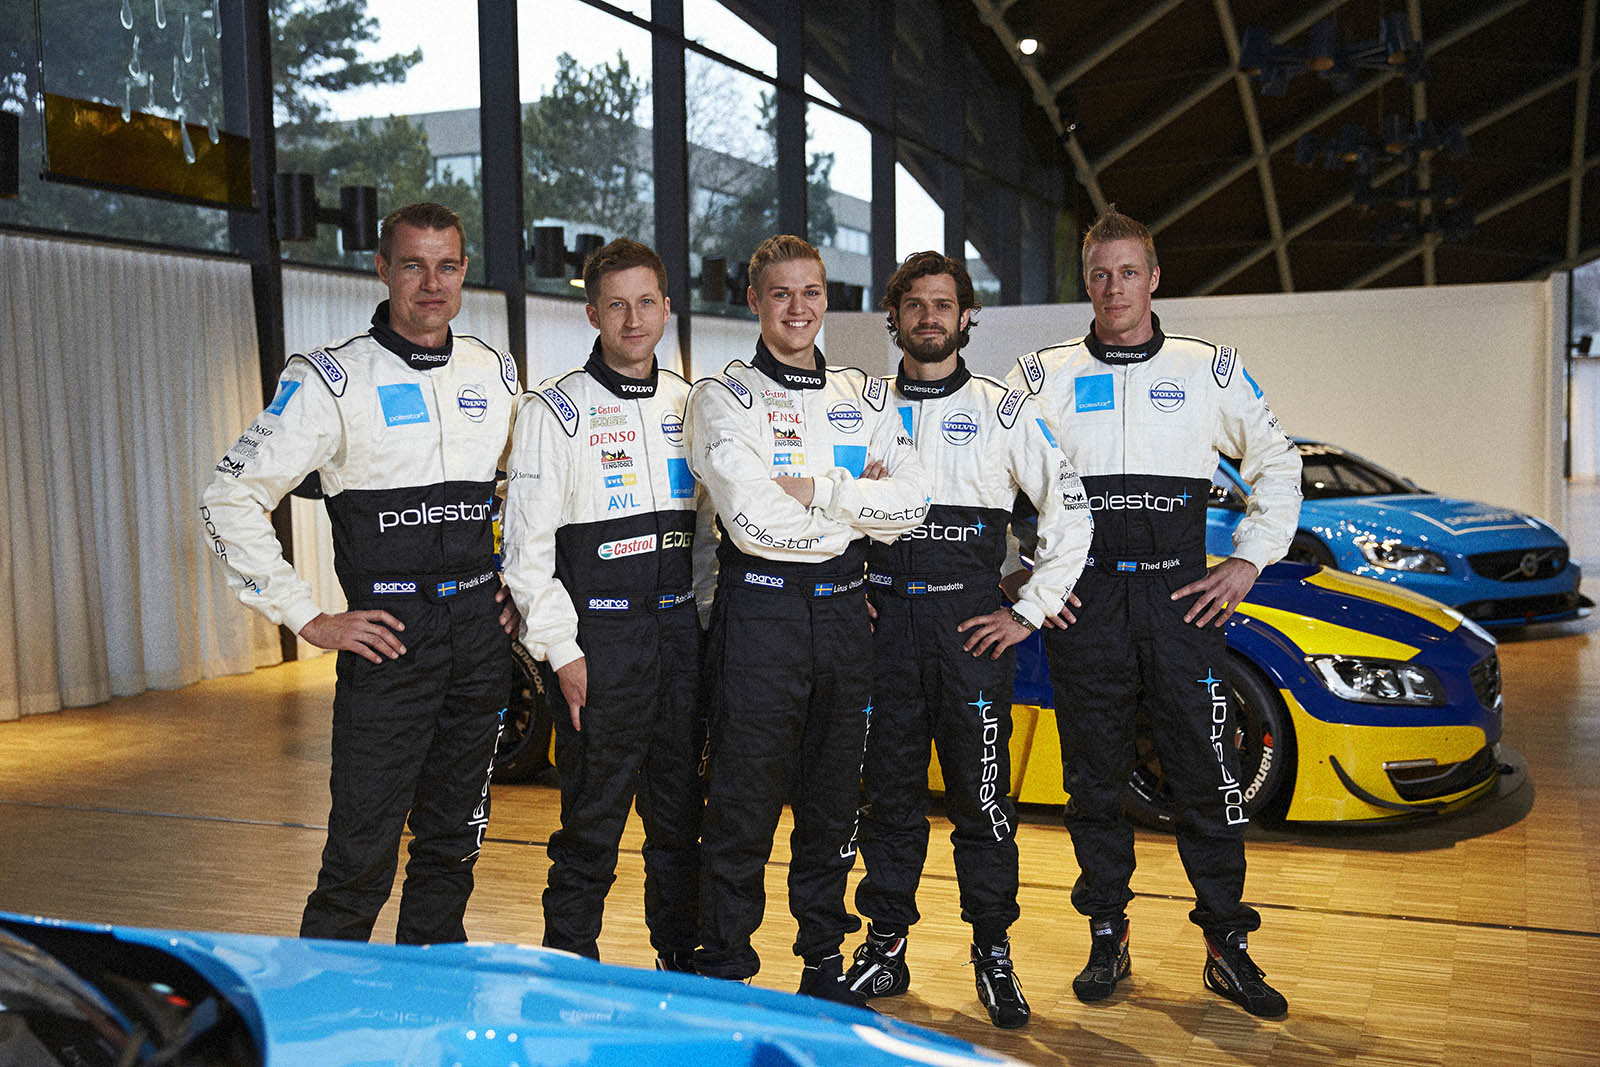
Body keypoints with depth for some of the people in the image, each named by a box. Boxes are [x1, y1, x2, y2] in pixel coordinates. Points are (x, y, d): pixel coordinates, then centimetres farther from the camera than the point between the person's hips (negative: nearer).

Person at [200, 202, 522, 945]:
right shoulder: (333, 379, -5)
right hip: (388, 635, -4)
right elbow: (231, 500, -7)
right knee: (362, 852, -4)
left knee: (455, 841, 13)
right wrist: (309, 620, -9)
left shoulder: (497, 374, 10)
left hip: (481, 632, 5)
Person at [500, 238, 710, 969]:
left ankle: (682, 961, 27)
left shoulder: (689, 404, 11)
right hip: (601, 635, -5)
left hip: (682, 629, 5)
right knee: (593, 816, 0)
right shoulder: (557, 409, -5)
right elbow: (527, 545, -7)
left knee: (680, 811, 13)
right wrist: (562, 651, -12)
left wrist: (712, 621, 10)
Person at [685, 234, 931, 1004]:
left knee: (832, 800, 14)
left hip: (843, 611, 5)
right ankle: (722, 973, 12)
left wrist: (812, 489, -12)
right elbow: (752, 517, -16)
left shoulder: (865, 398, 13)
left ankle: (824, 963, 28)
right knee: (744, 805, -1)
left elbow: (909, 504, -1)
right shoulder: (723, 396, -2)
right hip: (760, 613, -5)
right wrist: (857, 498, -7)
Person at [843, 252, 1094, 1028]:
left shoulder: (1004, 411, 4)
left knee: (981, 792, 0)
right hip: (884, 621, 2)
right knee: (889, 791, 8)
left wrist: (1031, 612, -3)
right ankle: (885, 948, 19)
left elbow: (1070, 510, 2)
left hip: (971, 622, -2)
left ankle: (993, 955, 12)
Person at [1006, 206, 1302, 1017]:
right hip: (1082, 602, 0)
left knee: (1206, 773, 0)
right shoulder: (1044, 376, 7)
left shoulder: (1209, 371, 9)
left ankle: (1227, 946, 12)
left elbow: (1277, 465, 16)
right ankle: (1107, 939, 19)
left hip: (1182, 598, 0)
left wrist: (1248, 562, 6)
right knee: (1093, 780, 6)